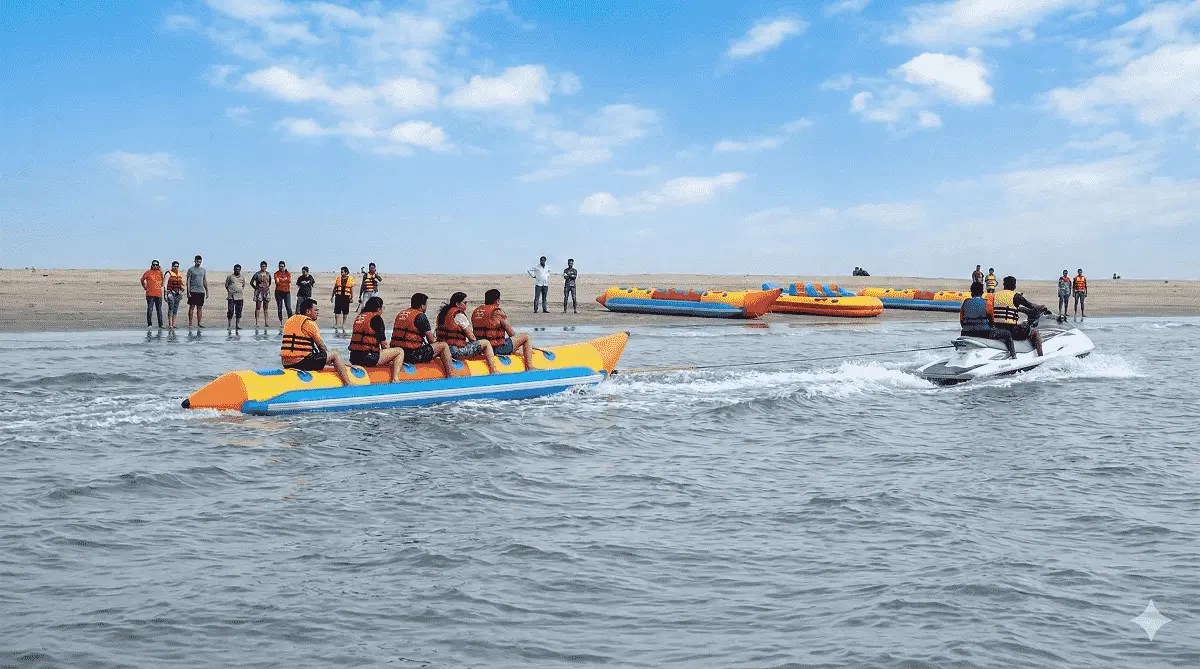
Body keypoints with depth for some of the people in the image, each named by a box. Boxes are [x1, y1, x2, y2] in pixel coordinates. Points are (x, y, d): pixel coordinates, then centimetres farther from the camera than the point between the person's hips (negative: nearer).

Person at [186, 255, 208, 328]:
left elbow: (205, 281, 17)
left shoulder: (203, 270, 14)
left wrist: (207, 291, 12)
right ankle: (190, 323, -1)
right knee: (191, 307, -3)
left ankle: (199, 323, 9)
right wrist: (188, 291, -9)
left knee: (200, 307, 5)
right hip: (193, 291, -4)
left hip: (201, 291, 4)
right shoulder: (191, 269, 0)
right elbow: (188, 281, -2)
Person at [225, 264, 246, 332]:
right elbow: (226, 285, 8)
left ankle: (237, 325, 10)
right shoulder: (230, 277, 3)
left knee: (238, 312, 4)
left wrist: (242, 291, 6)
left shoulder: (242, 277, 12)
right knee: (230, 311, -7)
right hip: (231, 296, -3)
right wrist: (229, 291, -4)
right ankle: (229, 325, -1)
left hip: (240, 296, 3)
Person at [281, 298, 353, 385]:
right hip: (302, 361, -9)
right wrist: (328, 353, 17)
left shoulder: (290, 321, 17)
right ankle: (348, 384, -4)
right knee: (334, 355, 1)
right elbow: (320, 345, -2)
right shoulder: (309, 323, -7)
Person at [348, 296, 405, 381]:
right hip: (368, 358, -8)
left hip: (354, 359, 8)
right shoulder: (376, 318, -6)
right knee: (400, 351, 3)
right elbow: (383, 342, -6)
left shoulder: (358, 317, 17)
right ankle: (395, 379, -9)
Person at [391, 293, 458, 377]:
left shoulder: (400, 314, 15)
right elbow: (431, 340, -6)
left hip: (398, 354, 9)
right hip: (413, 356, -9)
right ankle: (450, 374, 5)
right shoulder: (420, 316, -10)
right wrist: (435, 339, 18)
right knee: (443, 345, 4)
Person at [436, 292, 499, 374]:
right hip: (456, 351, -9)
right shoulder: (459, 315, -12)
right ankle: (493, 372, 4)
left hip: (444, 350, 9)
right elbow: (471, 337, -10)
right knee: (486, 343, 4)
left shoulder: (442, 313, 13)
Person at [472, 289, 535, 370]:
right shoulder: (498, 312, -15)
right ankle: (529, 367, 2)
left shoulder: (475, 311, 6)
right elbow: (511, 333, -7)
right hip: (498, 349, -8)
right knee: (526, 337, 6)